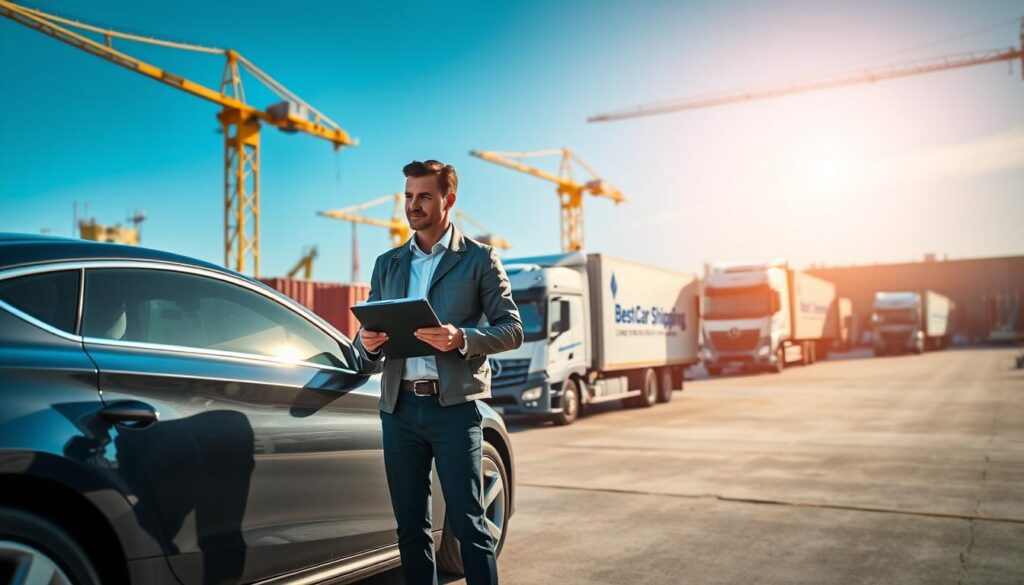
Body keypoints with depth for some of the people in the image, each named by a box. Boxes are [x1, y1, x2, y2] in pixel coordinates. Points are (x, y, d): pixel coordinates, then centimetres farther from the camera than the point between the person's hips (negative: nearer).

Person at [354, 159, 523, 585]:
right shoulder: (387, 263, 17)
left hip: (454, 405, -4)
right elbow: (368, 333, 18)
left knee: (468, 522, -2)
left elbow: (511, 329, -1)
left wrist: (461, 339, -19)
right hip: (399, 406, 4)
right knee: (410, 525, 11)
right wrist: (367, 342, -6)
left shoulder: (479, 259, 4)